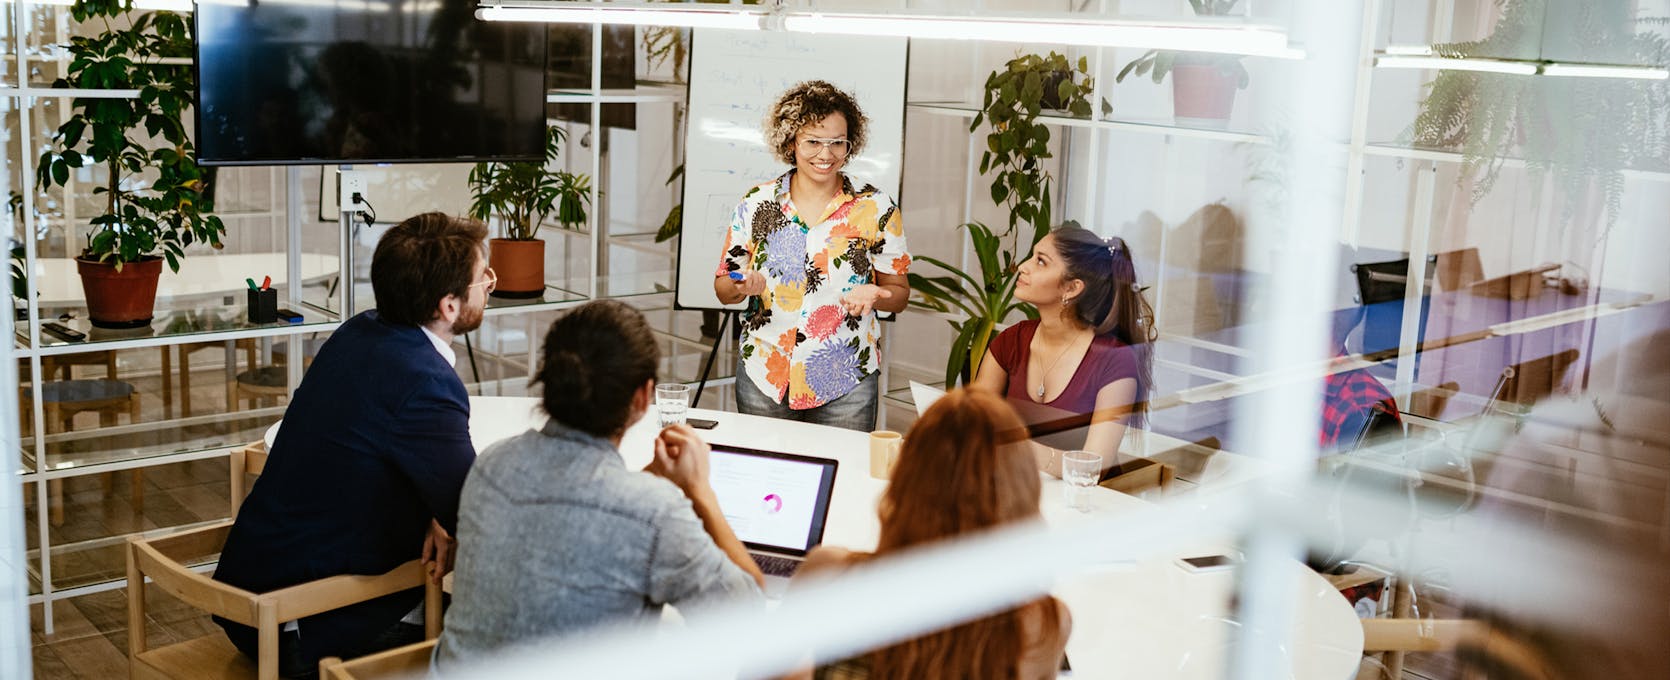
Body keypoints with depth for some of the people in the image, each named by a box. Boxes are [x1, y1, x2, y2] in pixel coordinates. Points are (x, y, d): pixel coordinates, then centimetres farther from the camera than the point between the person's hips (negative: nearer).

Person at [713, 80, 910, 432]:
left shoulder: (875, 208, -2)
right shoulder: (757, 204, 1)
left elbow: (899, 292, 3)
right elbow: (723, 289, 6)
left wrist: (872, 295, -18)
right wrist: (743, 286, -16)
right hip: (764, 377, 1)